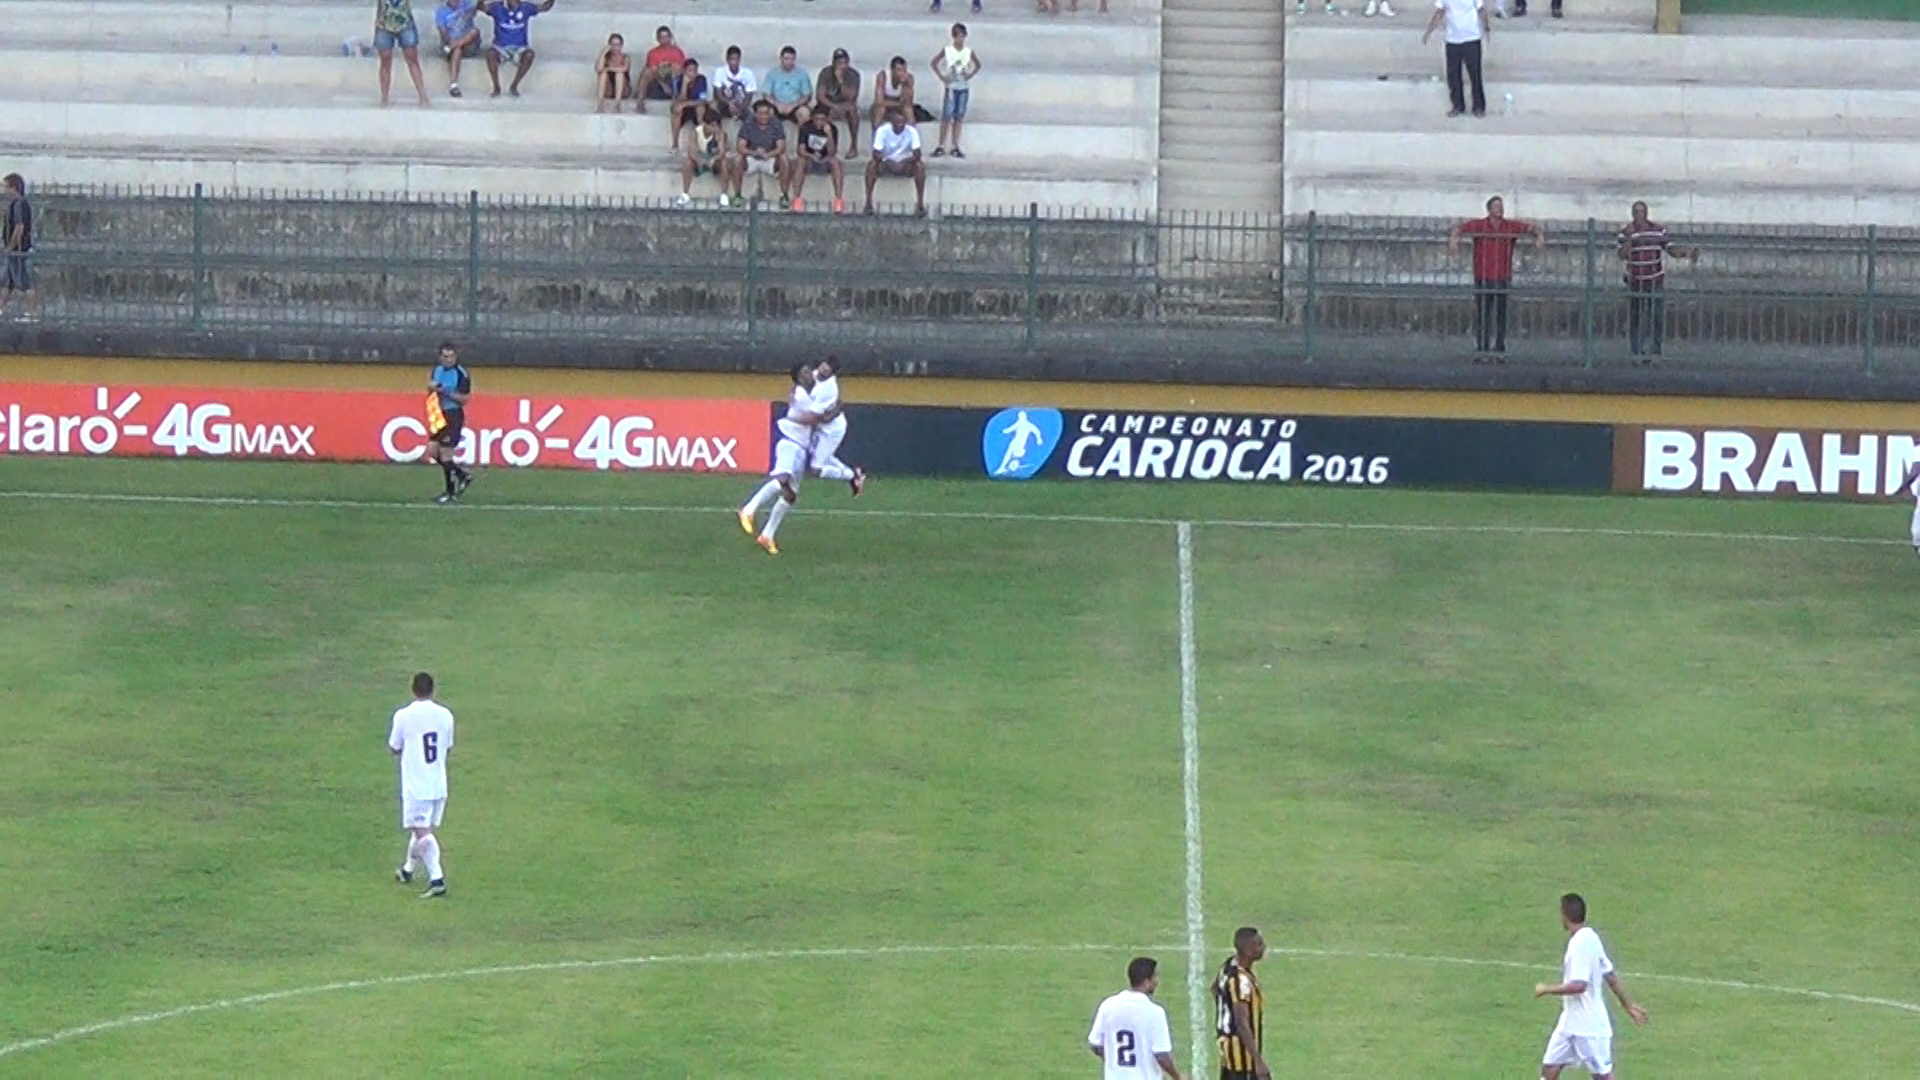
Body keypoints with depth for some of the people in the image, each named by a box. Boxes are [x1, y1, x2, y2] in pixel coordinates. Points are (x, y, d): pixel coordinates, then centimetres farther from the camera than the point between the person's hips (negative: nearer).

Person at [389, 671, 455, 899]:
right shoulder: (445, 715, 0)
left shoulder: (403, 716, -11)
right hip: (439, 784, 5)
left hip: (416, 786, -5)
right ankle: (408, 870, 37)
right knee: (423, 830, 20)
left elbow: (395, 749, 0)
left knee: (422, 833, -6)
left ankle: (437, 879, -18)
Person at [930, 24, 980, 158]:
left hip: (964, 87, 2)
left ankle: (956, 147, 11)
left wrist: (970, 75, -2)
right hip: (950, 86, -2)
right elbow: (934, 62, 2)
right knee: (946, 116, -5)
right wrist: (941, 77, -5)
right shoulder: (947, 50, -6)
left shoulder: (969, 51, 0)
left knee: (959, 117, 6)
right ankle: (941, 146, -2)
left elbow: (977, 65, 14)